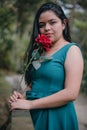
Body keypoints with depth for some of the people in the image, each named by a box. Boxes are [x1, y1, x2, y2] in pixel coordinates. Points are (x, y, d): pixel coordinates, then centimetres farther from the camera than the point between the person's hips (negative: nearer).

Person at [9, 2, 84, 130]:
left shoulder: (71, 50, -9)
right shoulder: (40, 51, 11)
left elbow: (71, 93, -19)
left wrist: (30, 104, -18)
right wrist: (22, 97, -5)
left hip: (56, 117, -6)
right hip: (34, 116, 6)